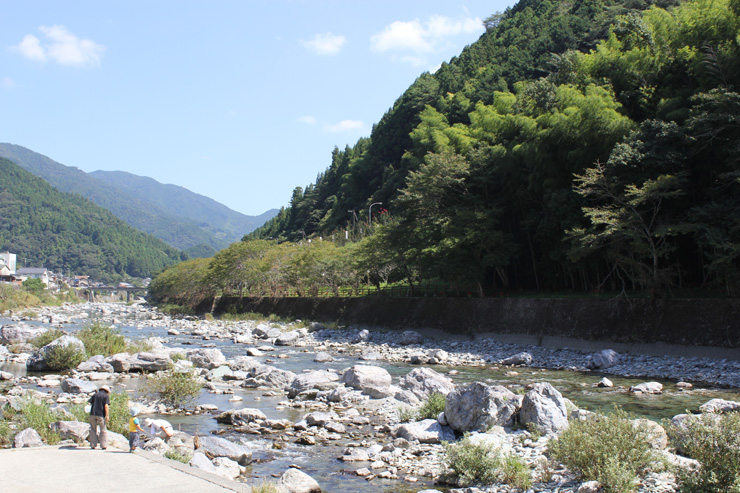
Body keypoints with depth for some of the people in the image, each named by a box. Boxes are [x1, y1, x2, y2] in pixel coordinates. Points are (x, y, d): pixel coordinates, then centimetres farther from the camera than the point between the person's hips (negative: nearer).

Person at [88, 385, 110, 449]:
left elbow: (90, 403, 8)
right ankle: (103, 445, 2)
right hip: (101, 415, -3)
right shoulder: (106, 396, 2)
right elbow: (106, 406, -9)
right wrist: (107, 416, -12)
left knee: (93, 430, 10)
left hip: (93, 414, 3)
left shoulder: (95, 395, 16)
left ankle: (93, 445, 8)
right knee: (103, 430, 5)